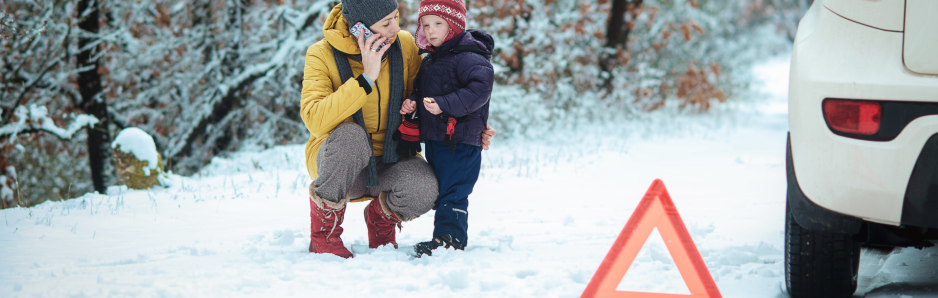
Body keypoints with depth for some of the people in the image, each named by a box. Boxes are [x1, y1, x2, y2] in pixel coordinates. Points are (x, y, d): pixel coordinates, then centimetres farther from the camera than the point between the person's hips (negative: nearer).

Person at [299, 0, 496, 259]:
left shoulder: (404, 45, -5)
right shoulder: (322, 55, -15)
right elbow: (316, 121, -29)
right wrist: (366, 78, -32)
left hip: (390, 160, 3)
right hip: (335, 164, -3)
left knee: (424, 187, -31)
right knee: (350, 135, -38)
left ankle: (382, 215, 6)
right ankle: (323, 231, -15)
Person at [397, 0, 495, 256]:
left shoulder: (468, 57, -14)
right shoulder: (429, 60, 16)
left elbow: (480, 88, -27)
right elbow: (423, 90, 28)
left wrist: (445, 104, -29)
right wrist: (412, 103, 4)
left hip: (460, 141, -10)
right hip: (434, 138, 10)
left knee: (452, 190, -12)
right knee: (438, 190, 14)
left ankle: (448, 237, -13)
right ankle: (453, 234, 22)